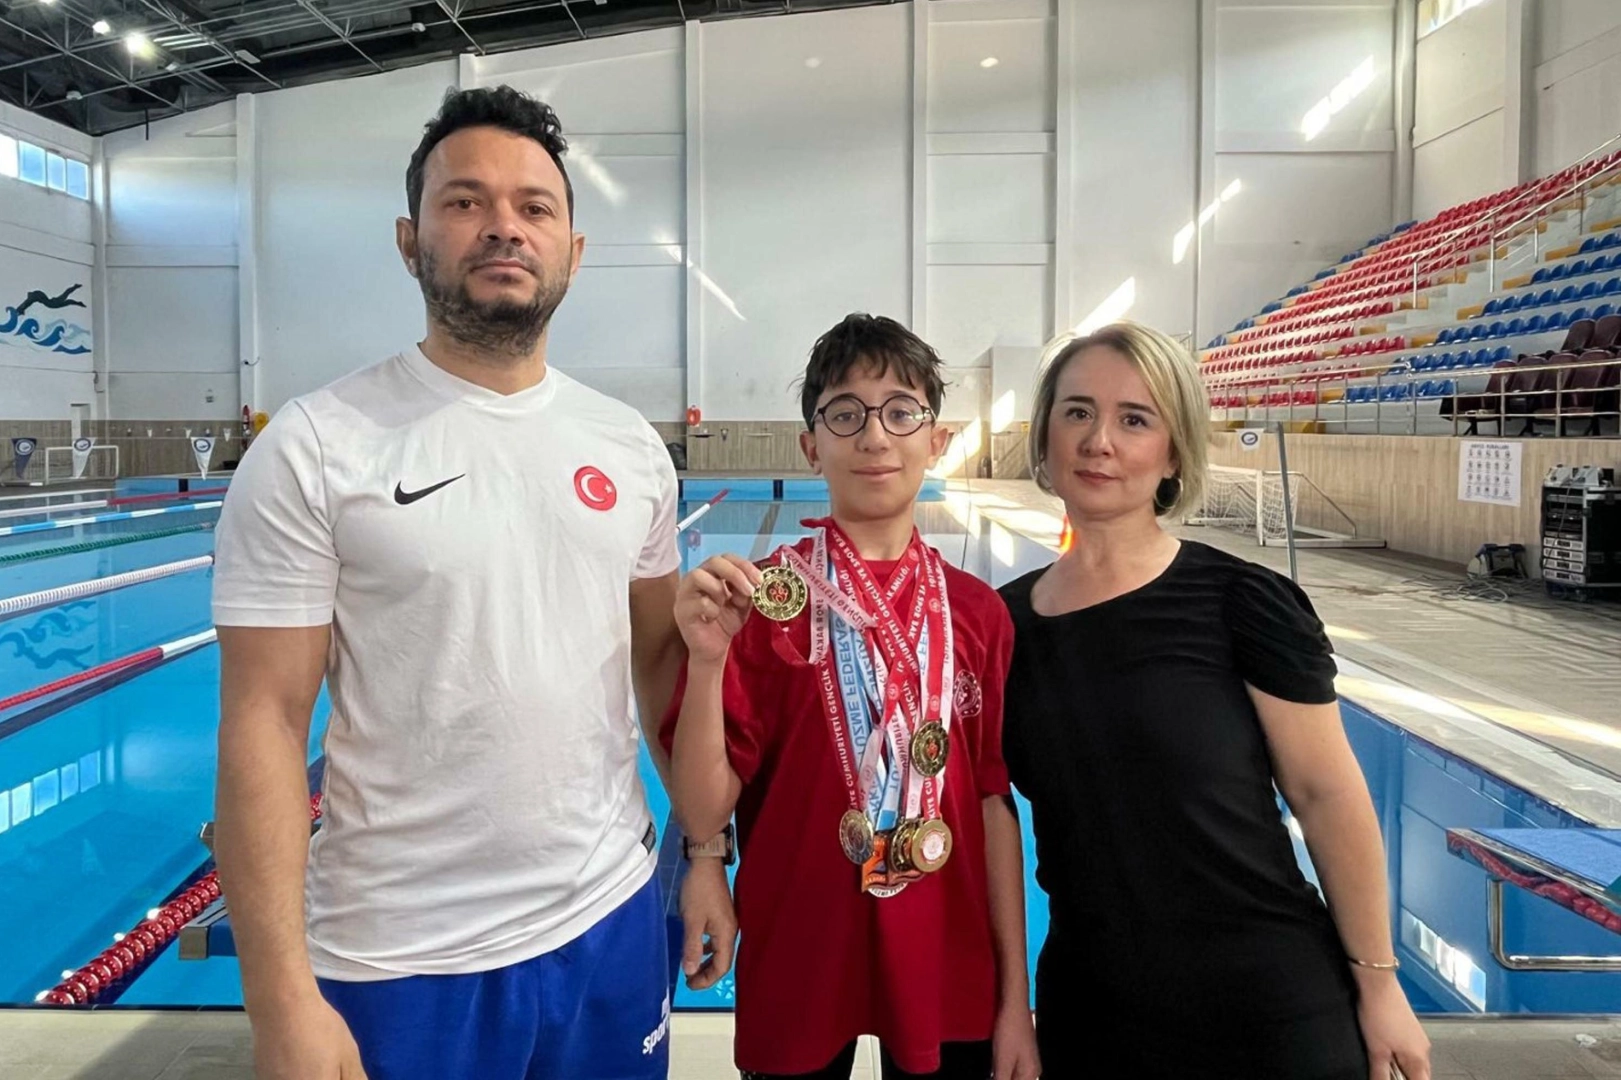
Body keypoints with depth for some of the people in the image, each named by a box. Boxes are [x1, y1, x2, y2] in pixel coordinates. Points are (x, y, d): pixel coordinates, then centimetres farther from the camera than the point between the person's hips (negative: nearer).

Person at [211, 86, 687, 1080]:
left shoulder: (631, 447, 2)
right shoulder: (315, 447, -11)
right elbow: (265, 723, -12)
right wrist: (282, 998, -14)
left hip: (614, 919, 4)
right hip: (400, 959, -3)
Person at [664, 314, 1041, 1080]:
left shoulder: (978, 613, -2)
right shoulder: (762, 599, -10)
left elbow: (996, 805, 2)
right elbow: (702, 815, -13)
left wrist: (1015, 1000, 3)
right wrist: (708, 661, -28)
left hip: (948, 976, 2)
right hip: (795, 972, -2)